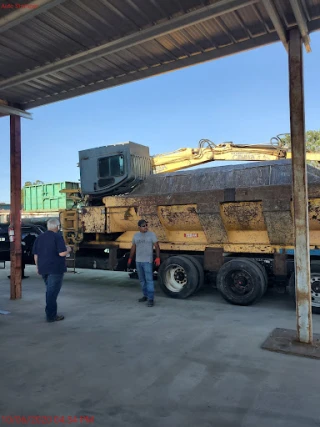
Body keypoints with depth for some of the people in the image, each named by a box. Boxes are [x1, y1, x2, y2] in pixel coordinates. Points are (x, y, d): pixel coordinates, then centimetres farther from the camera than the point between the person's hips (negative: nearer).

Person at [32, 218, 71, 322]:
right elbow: (62, 253, -19)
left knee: (50, 290, 19)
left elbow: (35, 255, 12)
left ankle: (50, 313, 27)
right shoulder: (58, 237, -12)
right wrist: (68, 249, 0)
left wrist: (38, 267, 20)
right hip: (55, 269, -7)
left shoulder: (39, 238, 9)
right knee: (53, 292, -2)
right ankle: (51, 316, 3)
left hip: (43, 269, 7)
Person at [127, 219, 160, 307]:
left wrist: (158, 258, -20)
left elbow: (157, 246, -9)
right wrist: (130, 259, 14)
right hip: (138, 261, 5)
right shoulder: (136, 235, 8)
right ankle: (145, 295, 27)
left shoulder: (151, 234, -6)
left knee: (149, 280, -9)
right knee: (142, 280, 13)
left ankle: (151, 299, -7)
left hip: (148, 261, -5)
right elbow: (133, 248, 16)